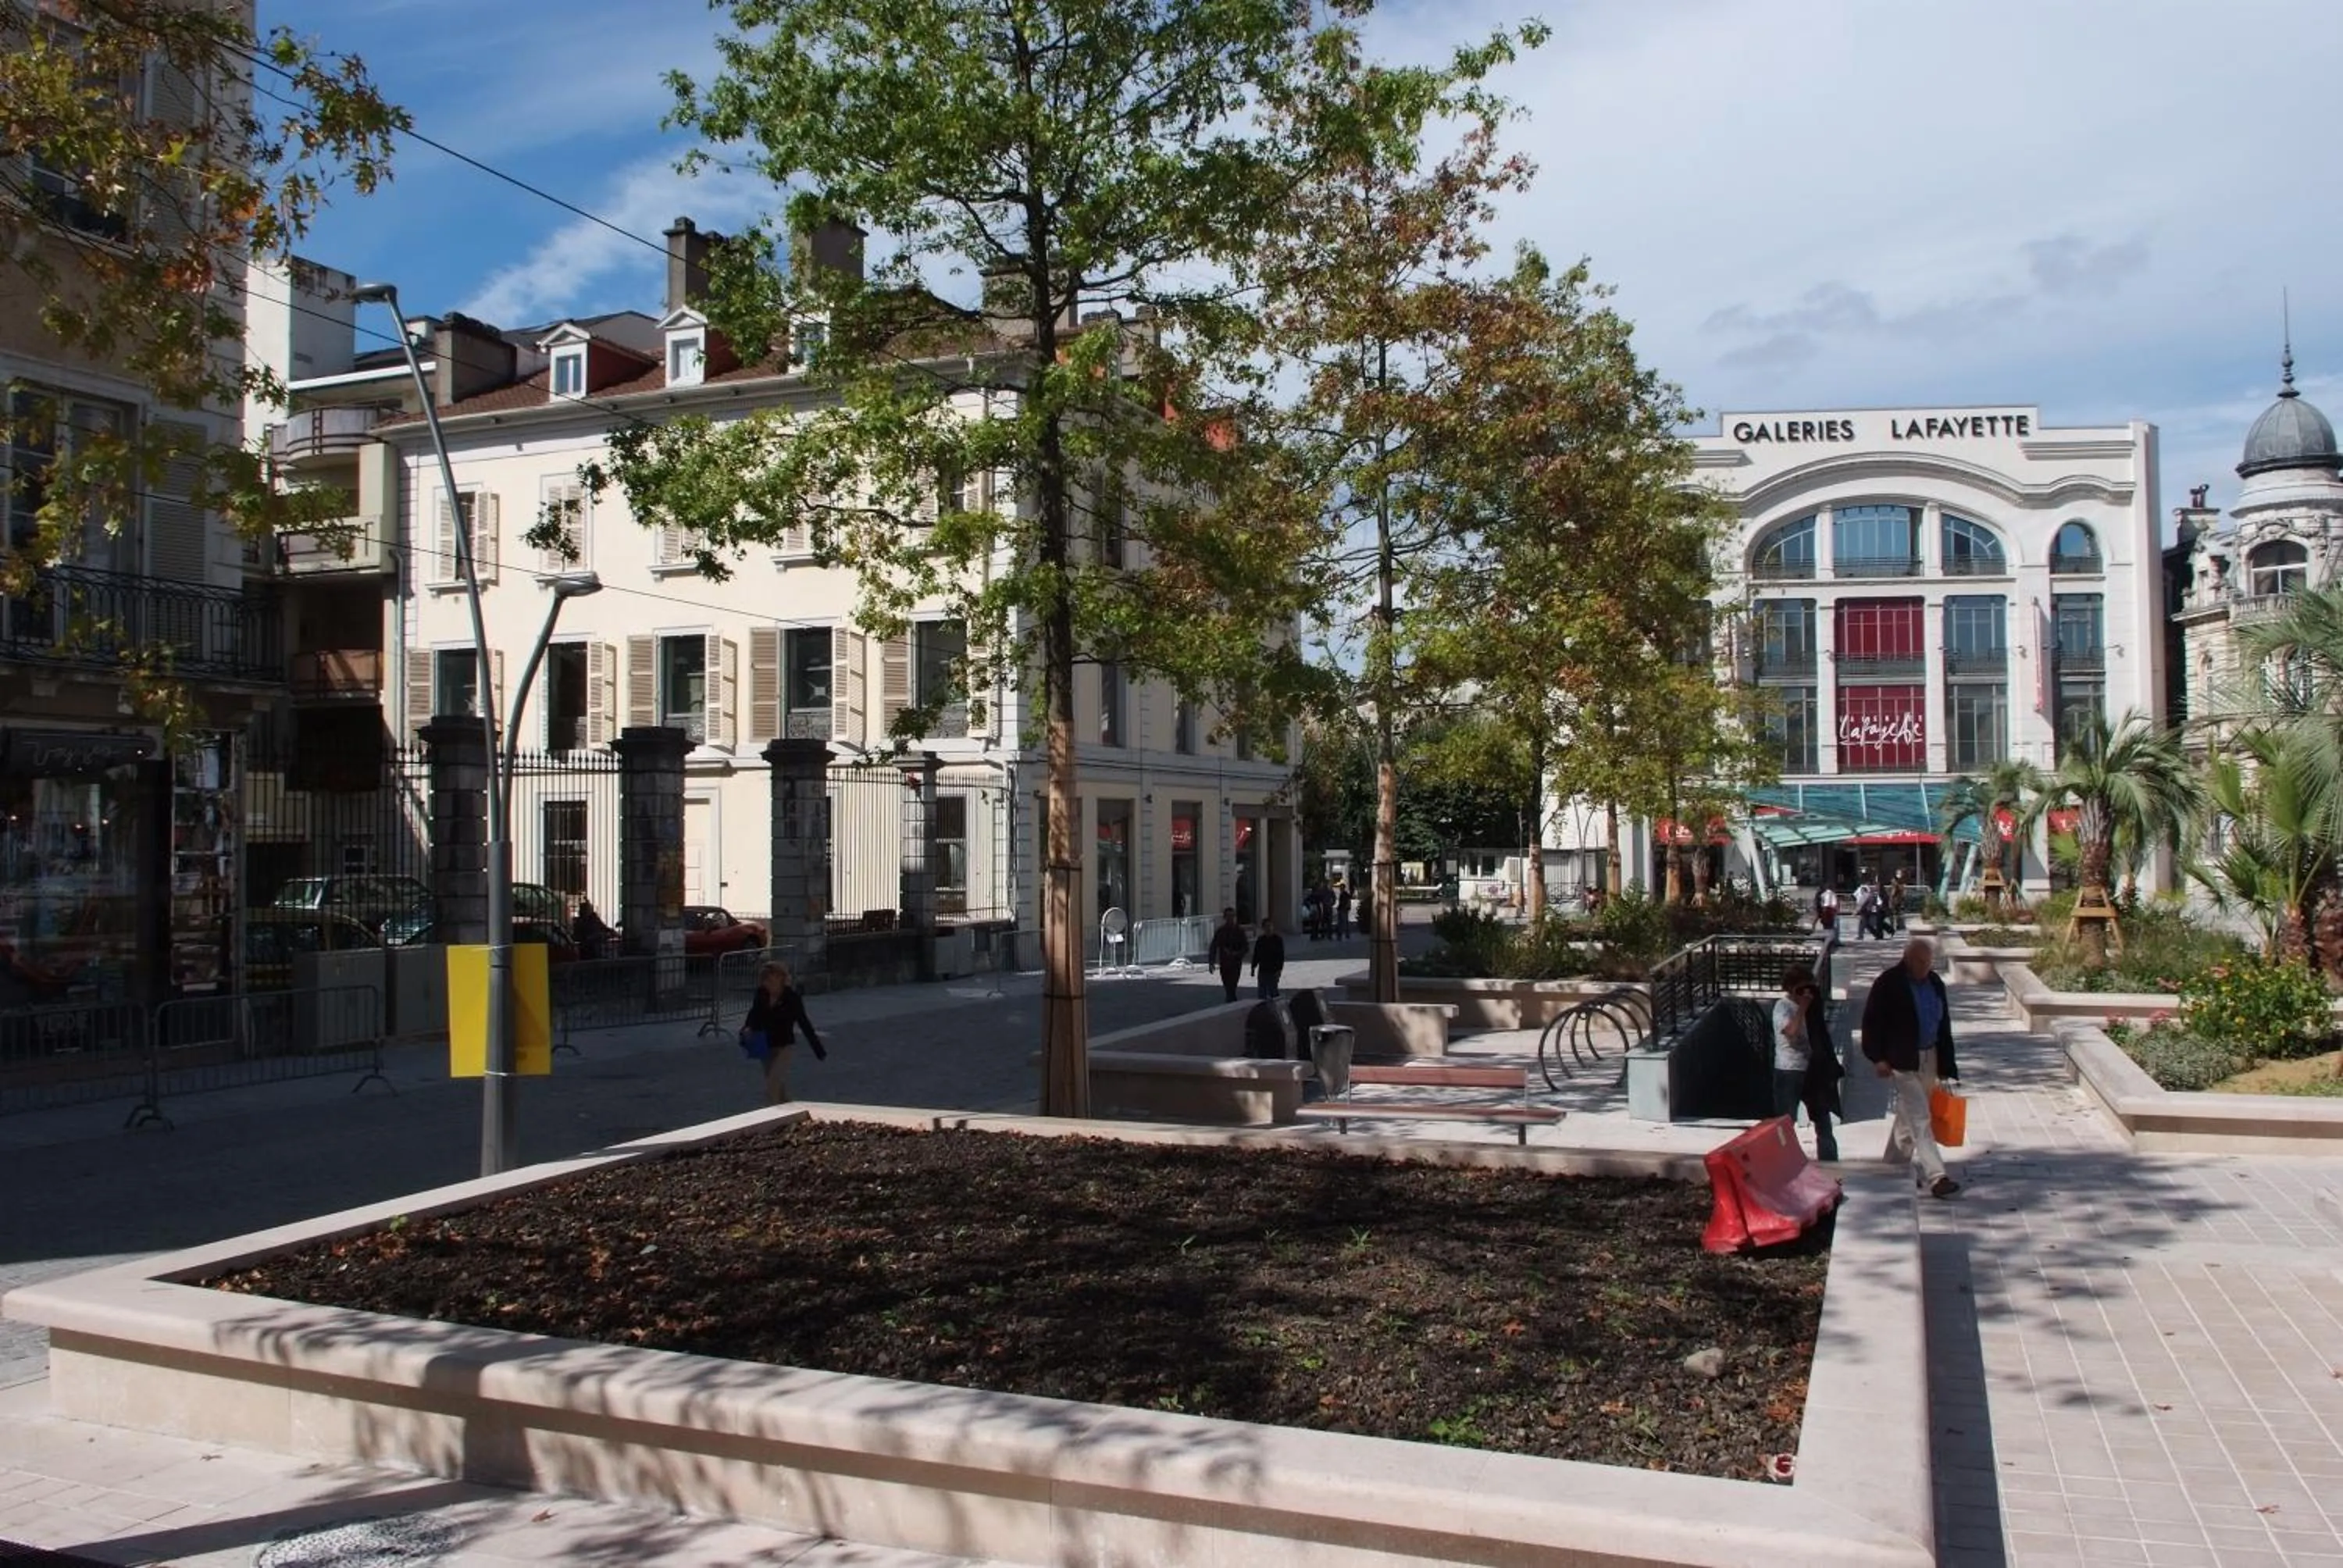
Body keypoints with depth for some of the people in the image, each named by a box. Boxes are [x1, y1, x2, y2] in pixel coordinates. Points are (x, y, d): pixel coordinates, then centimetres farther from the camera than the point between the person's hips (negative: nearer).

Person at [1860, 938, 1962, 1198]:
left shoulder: (1935, 984, 8)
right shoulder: (1888, 984, -12)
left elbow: (1944, 1026, 14)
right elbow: (1872, 1022, -11)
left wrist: (1947, 1064, 12)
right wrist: (1878, 1058, -15)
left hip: (1928, 1059, 7)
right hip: (1901, 1062, -7)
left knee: (1908, 1115, 16)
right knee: (1919, 1118, -11)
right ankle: (1935, 1177, -14)